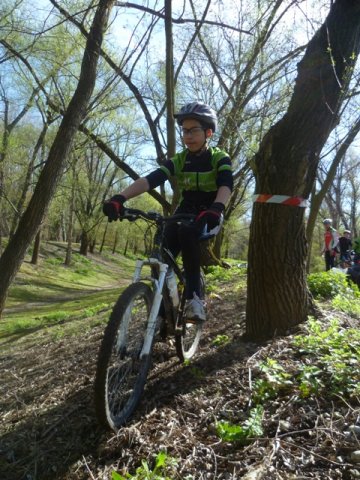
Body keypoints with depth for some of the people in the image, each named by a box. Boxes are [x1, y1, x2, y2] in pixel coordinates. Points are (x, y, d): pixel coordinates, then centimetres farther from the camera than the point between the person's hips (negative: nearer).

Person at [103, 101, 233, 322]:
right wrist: (120, 197, -37)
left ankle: (194, 296, -27)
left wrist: (216, 208, -53)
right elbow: (151, 179, -20)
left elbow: (226, 185, -30)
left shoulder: (220, 158, -9)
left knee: (187, 232, -37)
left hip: (209, 217, -3)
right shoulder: (179, 160, -3)